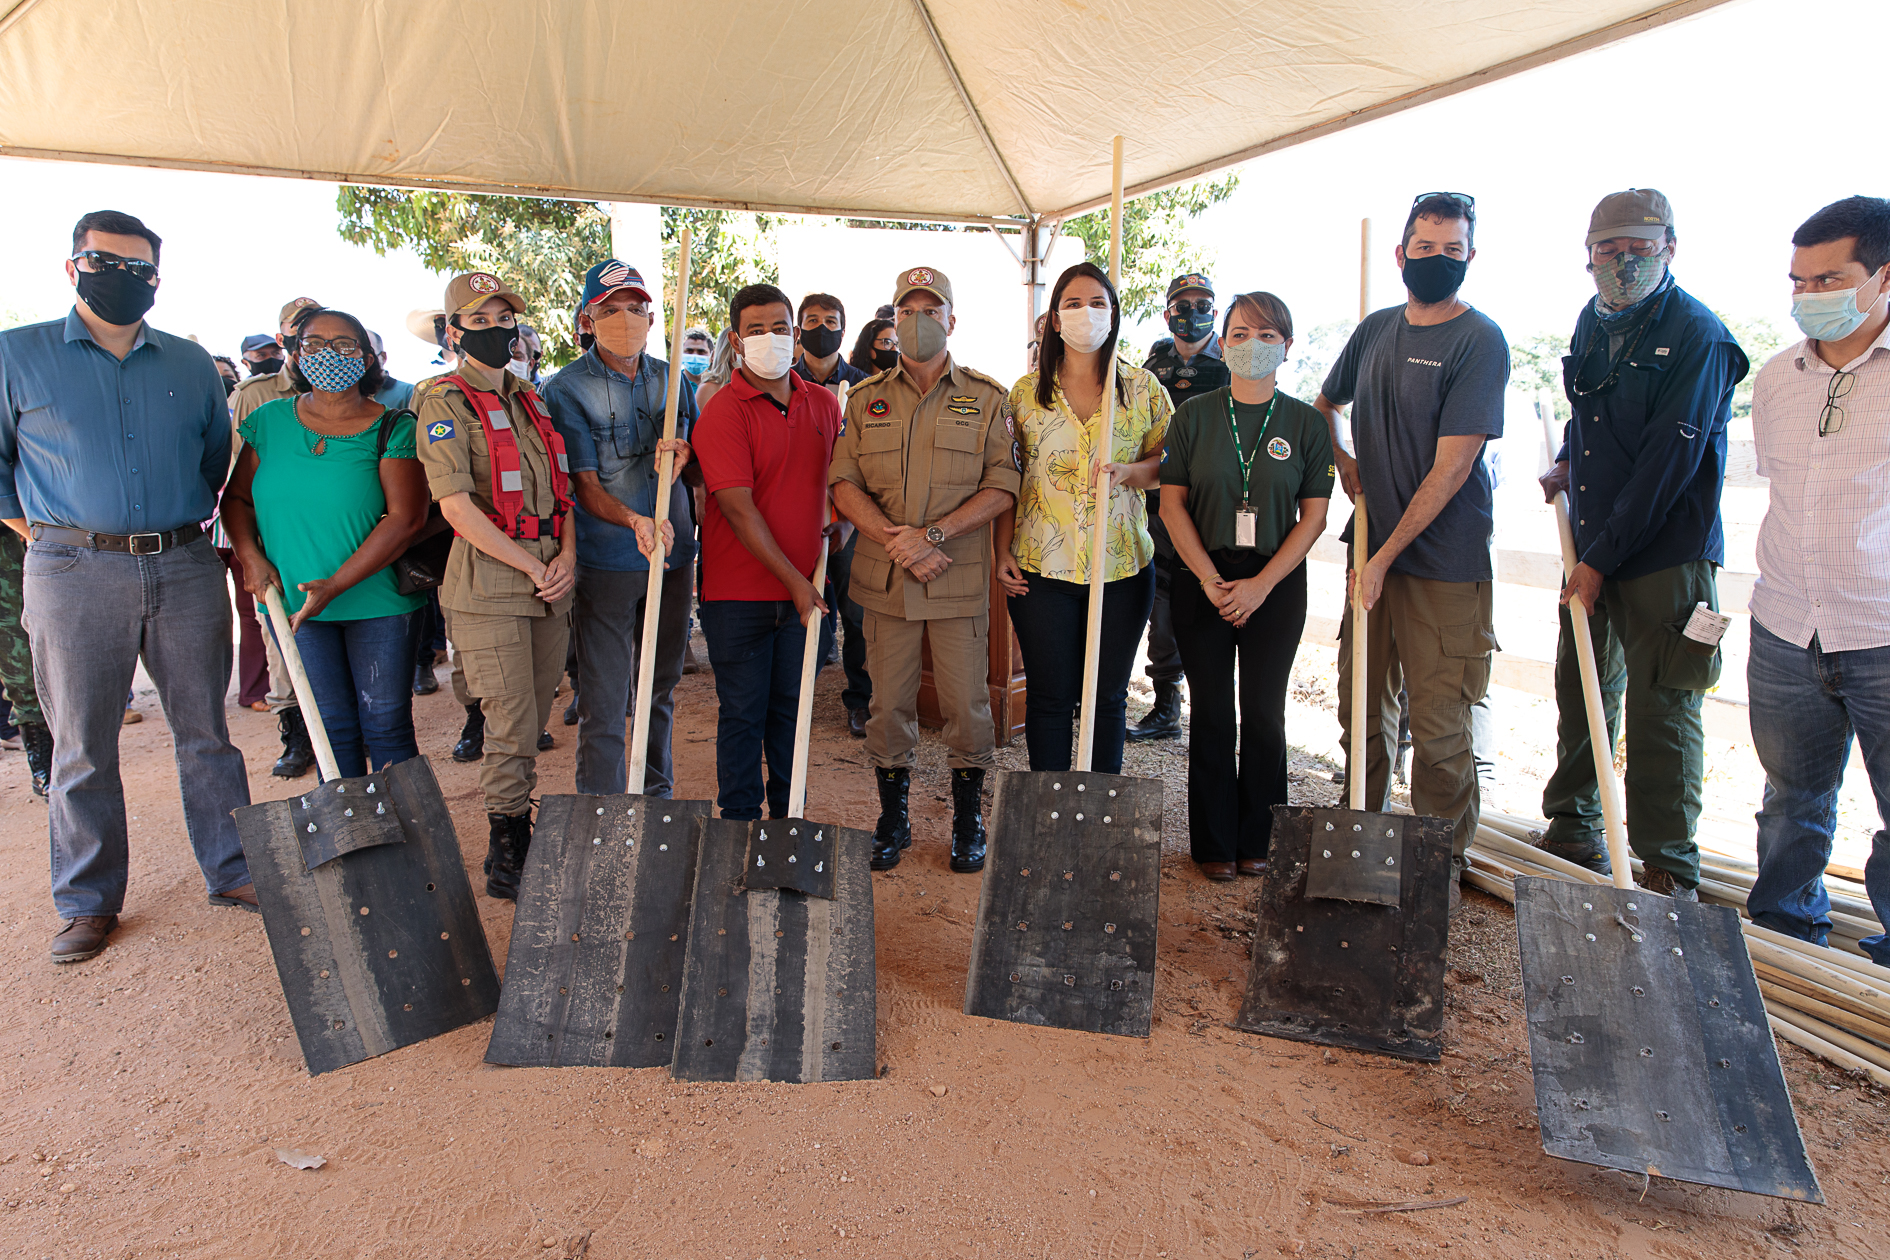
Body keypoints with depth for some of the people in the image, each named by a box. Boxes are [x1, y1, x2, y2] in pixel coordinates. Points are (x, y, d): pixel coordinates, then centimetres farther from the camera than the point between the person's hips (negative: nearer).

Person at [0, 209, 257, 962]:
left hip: (186, 568, 2)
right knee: (82, 746, 4)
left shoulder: (192, 364, 10)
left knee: (205, 732, 8)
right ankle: (88, 903, 17)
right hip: (75, 573, -2)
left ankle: (231, 871, 19)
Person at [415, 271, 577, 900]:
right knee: (511, 726, -5)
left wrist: (567, 557, 0)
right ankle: (505, 851, 11)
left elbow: (559, 489, 18)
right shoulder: (445, 401, -4)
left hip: (550, 584, 6)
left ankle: (517, 843, 23)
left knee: (531, 724, 10)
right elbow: (457, 505, -13)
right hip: (488, 587, -6)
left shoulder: (530, 401, 18)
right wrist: (532, 568, -13)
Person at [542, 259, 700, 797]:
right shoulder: (566, 390, -6)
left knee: (661, 689, 17)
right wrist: (634, 520, -30)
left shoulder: (672, 380, 8)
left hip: (672, 556, 5)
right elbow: (585, 486, -11)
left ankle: (658, 796, 34)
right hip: (605, 564, -5)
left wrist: (683, 459, -12)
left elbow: (699, 471, 12)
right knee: (604, 706, -4)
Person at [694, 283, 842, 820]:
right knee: (742, 711, 6)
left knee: (792, 705, 14)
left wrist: (831, 534, 2)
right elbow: (738, 508, -16)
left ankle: (788, 812, 29)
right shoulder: (722, 411, -10)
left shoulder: (824, 403, 7)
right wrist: (793, 581, -19)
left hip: (806, 586, 5)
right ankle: (739, 818, 20)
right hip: (740, 589, -4)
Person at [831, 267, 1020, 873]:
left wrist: (934, 533, -16)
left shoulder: (987, 398, 5)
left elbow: (1002, 486, -4)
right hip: (885, 576, 2)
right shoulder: (866, 399, 10)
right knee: (888, 702, 8)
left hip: (961, 577, -1)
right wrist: (897, 542, -13)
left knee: (966, 703, 4)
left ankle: (968, 821, 22)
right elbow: (844, 484, 2)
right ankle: (892, 818, 24)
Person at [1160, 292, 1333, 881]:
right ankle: (1214, 843, 16)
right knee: (1213, 714, 3)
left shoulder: (1307, 423, 2)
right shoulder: (1194, 415, 2)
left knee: (1263, 713, 4)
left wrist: (1260, 585, -10)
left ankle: (1257, 840, 19)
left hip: (1276, 584, 0)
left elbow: (1313, 517, 0)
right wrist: (1211, 580, -9)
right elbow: (1172, 504, 0)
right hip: (1204, 580, 0)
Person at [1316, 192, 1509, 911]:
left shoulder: (1479, 341, -9)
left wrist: (1386, 556, -15)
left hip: (1444, 562, -6)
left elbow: (1450, 467, -15)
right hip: (1373, 553, 6)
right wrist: (1343, 461, 9)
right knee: (1363, 710, 14)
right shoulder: (1376, 329, 10)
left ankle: (1442, 868, 14)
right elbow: (1327, 404, 29)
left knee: (1437, 729, -3)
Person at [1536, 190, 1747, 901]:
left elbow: (1666, 465, -19)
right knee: (1582, 689, 15)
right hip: (1592, 546, 7)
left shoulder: (1697, 336, -14)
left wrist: (1601, 560, -19)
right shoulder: (1592, 321, 10)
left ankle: (1668, 870, 9)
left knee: (1661, 708, -2)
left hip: (1664, 555, -7)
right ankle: (1574, 830, 31)